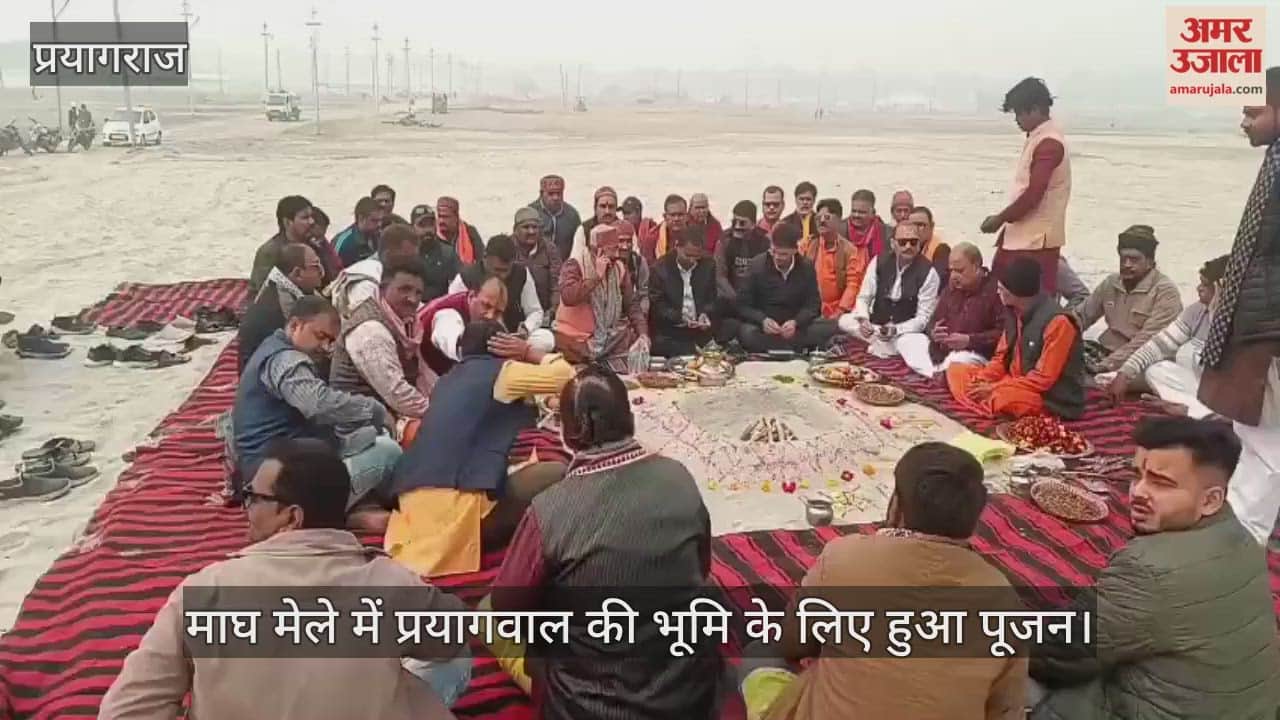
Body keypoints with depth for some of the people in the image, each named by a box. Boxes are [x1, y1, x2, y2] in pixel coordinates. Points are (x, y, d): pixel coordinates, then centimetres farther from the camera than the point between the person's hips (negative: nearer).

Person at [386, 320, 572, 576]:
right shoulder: (501, 372, 7)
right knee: (557, 475, -2)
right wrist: (528, 352, 24)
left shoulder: (447, 381, 28)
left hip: (412, 497, 8)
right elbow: (566, 375, 12)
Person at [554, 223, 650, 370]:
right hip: (576, 337, -5)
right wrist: (597, 276, -24)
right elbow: (568, 297, -27)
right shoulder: (574, 265, -10)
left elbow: (632, 304, 4)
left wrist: (643, 334, -10)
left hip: (609, 337, 5)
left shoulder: (619, 268, 5)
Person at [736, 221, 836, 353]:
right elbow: (743, 306, -6)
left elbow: (812, 305, -2)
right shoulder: (757, 265, -6)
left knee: (830, 327, -25)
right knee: (746, 333, -36)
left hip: (796, 327, 2)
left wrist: (795, 322, -23)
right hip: (763, 327, -2)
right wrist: (762, 320, -26)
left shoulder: (806, 267, -1)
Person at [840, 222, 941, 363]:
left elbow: (923, 318, -13)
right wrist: (863, 319, -22)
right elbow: (863, 297, 1)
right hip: (875, 326, 5)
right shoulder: (879, 262, -2)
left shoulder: (928, 273, -12)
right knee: (845, 321, -21)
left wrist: (895, 330, -30)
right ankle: (899, 350, -15)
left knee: (920, 343, -38)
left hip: (906, 332, -5)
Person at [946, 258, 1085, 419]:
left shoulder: (1057, 321, -23)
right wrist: (981, 380, -11)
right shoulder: (1015, 312, 2)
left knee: (1006, 396, -39)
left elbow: (1043, 379, -23)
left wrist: (994, 388, -22)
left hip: (1053, 400, -8)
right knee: (956, 371, 1)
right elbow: (1002, 358, 9)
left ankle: (988, 404, -9)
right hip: (1018, 384, 8)